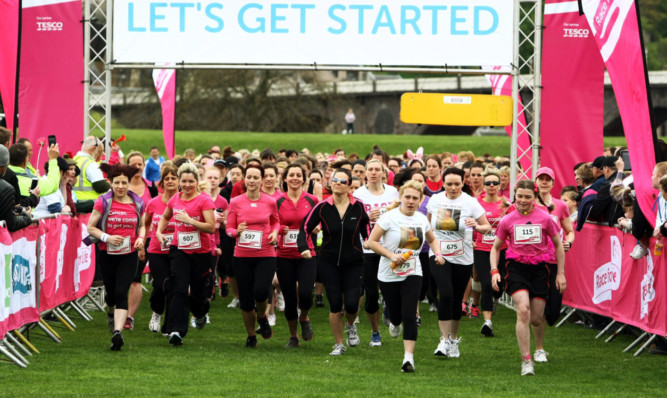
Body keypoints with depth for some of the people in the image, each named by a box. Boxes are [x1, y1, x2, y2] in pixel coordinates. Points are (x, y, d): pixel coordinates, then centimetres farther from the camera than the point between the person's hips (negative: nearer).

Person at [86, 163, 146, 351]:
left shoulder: (137, 203, 2)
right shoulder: (103, 202, -6)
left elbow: (142, 225, 17)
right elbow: (91, 227, -3)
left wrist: (141, 238, -4)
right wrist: (107, 237, -19)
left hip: (129, 255, 0)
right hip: (107, 254, 0)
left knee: (121, 293, -13)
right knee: (111, 292, 11)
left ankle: (117, 332, -21)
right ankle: (111, 312, 47)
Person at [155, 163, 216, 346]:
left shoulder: (204, 200, -10)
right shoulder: (174, 200, 5)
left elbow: (211, 227, -18)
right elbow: (165, 217, 25)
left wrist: (189, 220, -26)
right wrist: (159, 232, 8)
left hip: (201, 252, -2)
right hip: (178, 249, 2)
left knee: (197, 292, 9)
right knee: (178, 289, -12)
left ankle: (201, 311, 46)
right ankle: (176, 331, -17)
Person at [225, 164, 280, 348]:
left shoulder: (270, 202, 2)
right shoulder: (235, 202, 0)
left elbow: (276, 221, 20)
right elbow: (229, 228, 5)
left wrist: (275, 232, -1)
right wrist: (237, 231, -17)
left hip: (265, 255, -1)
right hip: (242, 256, 1)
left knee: (260, 291, -20)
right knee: (245, 298, 3)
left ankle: (262, 317, 14)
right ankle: (251, 336, 23)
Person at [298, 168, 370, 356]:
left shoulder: (358, 207, -5)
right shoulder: (322, 207, -6)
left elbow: (366, 231, 9)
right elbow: (305, 228, -2)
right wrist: (304, 248, -17)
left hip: (353, 262, 0)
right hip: (328, 261, 0)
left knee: (351, 303, -9)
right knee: (335, 304, -5)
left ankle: (350, 326, 28)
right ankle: (339, 344, 13)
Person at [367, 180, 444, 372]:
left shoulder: (422, 219, 3)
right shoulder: (390, 217, -11)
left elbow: (432, 239, 23)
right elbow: (372, 241, -11)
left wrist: (438, 254, 3)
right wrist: (391, 255, -21)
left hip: (412, 274, 2)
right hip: (389, 275, -2)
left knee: (409, 315, -13)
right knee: (396, 314, 9)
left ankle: (409, 356, -14)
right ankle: (395, 323, 48)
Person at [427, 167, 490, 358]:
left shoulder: (470, 202, -5)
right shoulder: (435, 200, 2)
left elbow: (487, 227, -1)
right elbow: (428, 221, 22)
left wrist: (476, 226, -22)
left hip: (463, 258, 0)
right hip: (439, 255, 0)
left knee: (457, 299, 8)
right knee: (446, 294, -19)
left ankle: (454, 339, 26)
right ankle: (444, 339, -14)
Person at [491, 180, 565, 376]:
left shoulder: (545, 218, 1)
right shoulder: (507, 221, 2)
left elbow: (558, 244, 11)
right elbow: (496, 248, 13)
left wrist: (561, 273, 8)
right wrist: (494, 271, -1)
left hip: (539, 268, 1)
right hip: (516, 267, -1)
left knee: (536, 320, 1)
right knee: (523, 311, -22)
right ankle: (526, 360, -18)